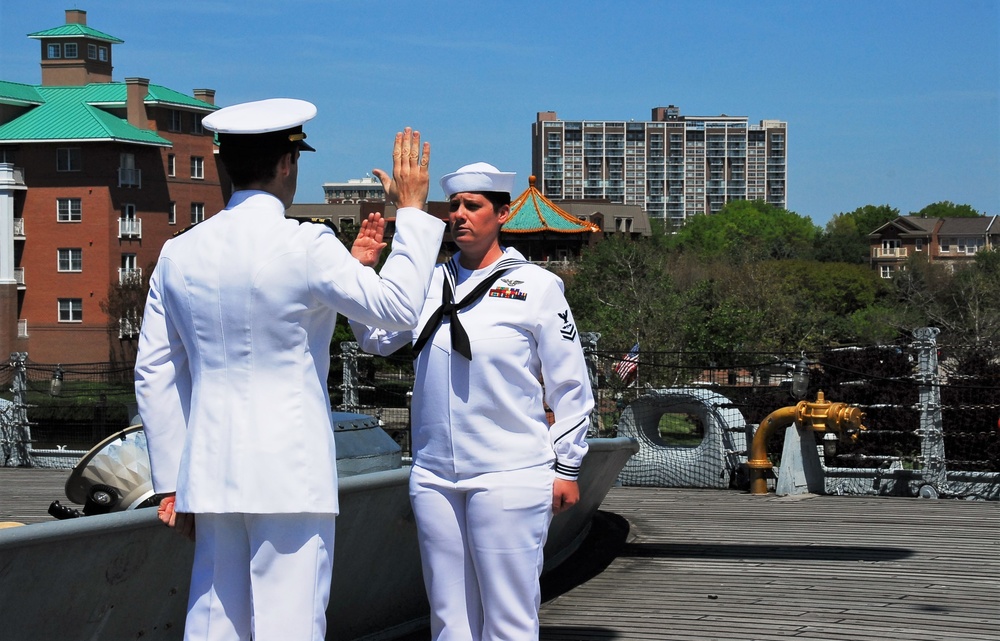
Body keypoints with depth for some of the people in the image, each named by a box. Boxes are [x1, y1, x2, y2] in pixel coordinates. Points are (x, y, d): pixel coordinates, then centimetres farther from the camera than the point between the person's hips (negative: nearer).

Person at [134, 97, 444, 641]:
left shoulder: (179, 253, 8)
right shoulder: (306, 246, -10)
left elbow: (155, 375, 12)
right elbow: (398, 307, -3)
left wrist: (171, 481, 18)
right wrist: (412, 210, 7)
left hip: (210, 473, 6)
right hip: (291, 473, -6)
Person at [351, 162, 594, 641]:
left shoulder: (536, 286, 1)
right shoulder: (431, 282, 12)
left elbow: (570, 385, 3)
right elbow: (376, 337, 10)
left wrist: (567, 467, 1)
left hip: (509, 474, -4)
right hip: (434, 475, 4)